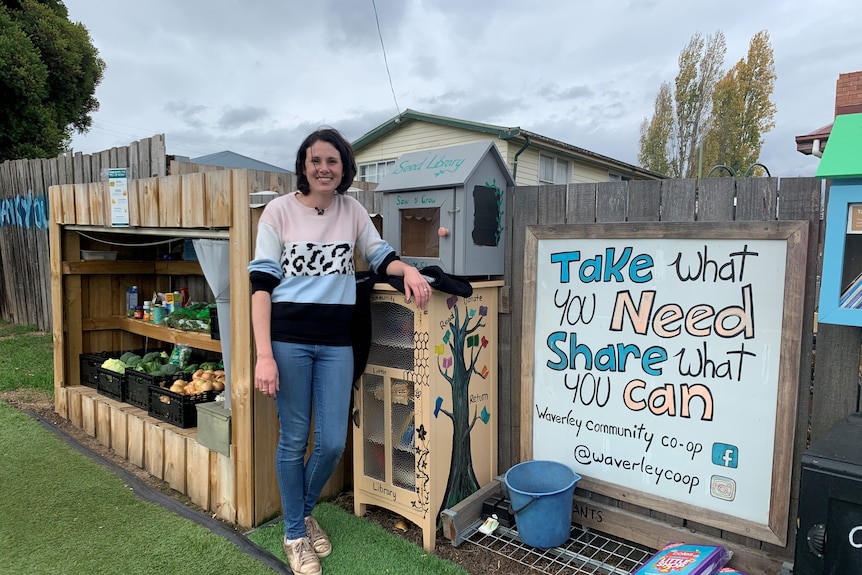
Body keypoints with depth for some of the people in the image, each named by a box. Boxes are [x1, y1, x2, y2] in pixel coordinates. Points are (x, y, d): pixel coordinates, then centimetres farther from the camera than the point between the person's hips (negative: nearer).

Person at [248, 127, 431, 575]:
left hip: (337, 342, 3)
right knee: (293, 439, 8)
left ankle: (304, 513, 37)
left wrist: (408, 270, -6)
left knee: (332, 442, 6)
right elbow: (261, 282, -6)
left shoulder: (353, 211, 7)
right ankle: (294, 533, 30)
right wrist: (264, 354, -13)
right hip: (289, 339, -3)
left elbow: (379, 256, 18)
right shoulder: (279, 210, -2)